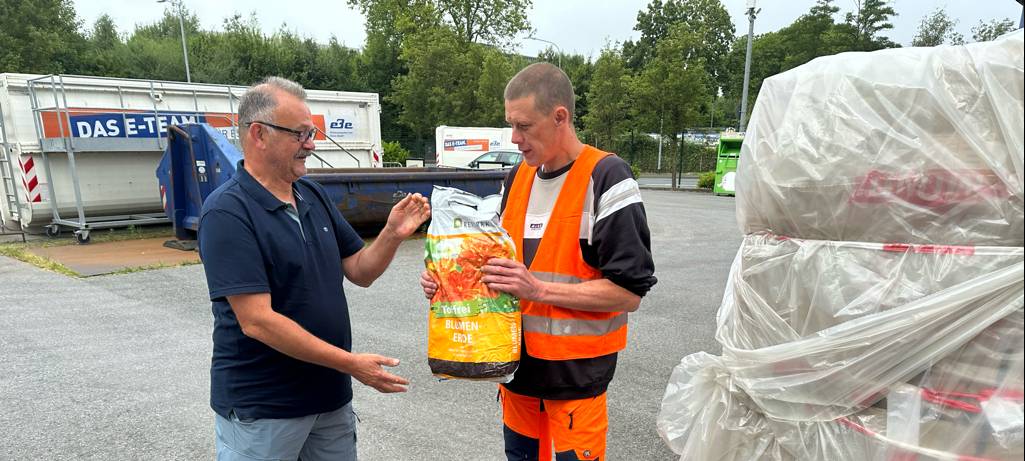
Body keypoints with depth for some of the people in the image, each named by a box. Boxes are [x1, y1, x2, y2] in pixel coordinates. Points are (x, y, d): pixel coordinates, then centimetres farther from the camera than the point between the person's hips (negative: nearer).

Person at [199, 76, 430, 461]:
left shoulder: (314, 195, 3)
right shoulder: (227, 213, -17)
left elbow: (360, 272, 6)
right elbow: (257, 321, -23)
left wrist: (392, 235, -13)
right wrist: (350, 363, -21)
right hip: (261, 407, -6)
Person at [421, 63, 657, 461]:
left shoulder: (606, 178, -15)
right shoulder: (517, 178, 6)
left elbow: (629, 292, -17)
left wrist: (538, 289, -24)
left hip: (576, 372, -6)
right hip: (516, 361, 6)